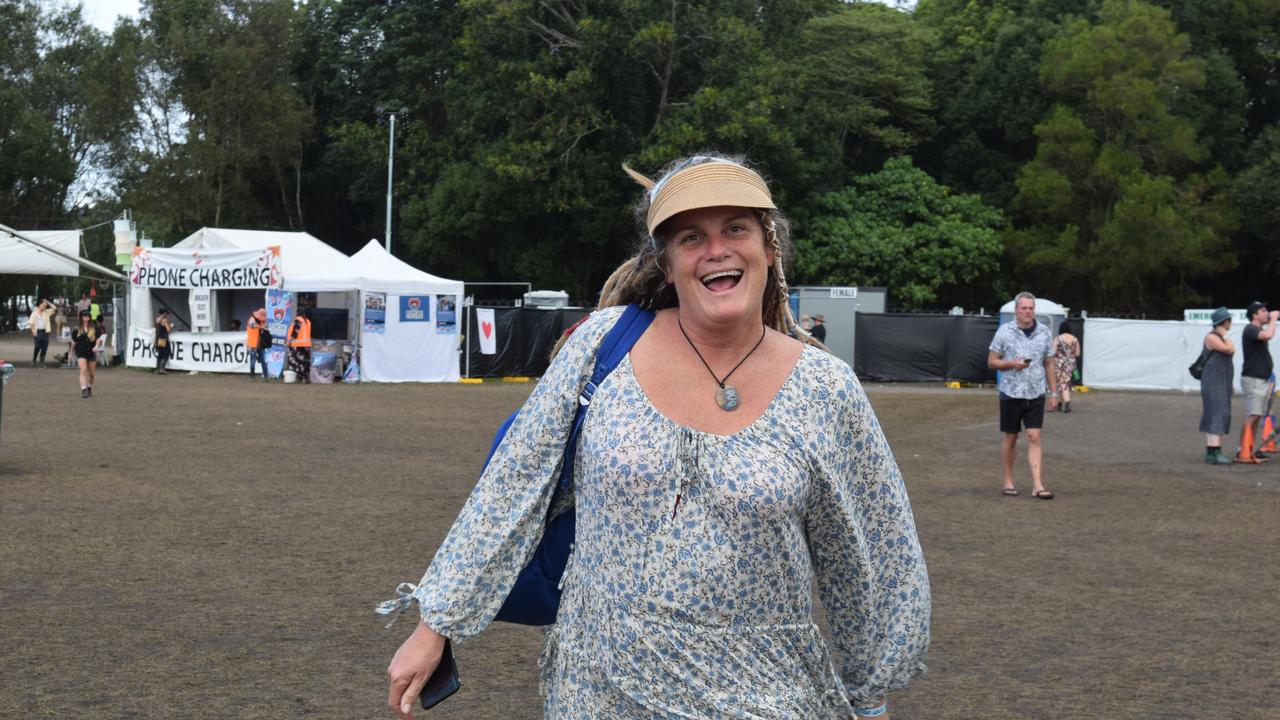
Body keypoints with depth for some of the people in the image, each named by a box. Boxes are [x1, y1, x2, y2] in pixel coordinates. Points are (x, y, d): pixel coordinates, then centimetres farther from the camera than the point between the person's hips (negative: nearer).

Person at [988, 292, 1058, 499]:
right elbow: (991, 361, 1)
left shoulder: (1044, 332, 5)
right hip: (1011, 393, -1)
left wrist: (1054, 392, 8)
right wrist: (1012, 364, -16)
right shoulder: (1004, 331, -2)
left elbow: (1049, 364, 12)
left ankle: (1037, 485, -8)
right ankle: (1008, 482, 19)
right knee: (1011, 438, 7)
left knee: (1034, 437, -5)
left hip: (1036, 394, 1)